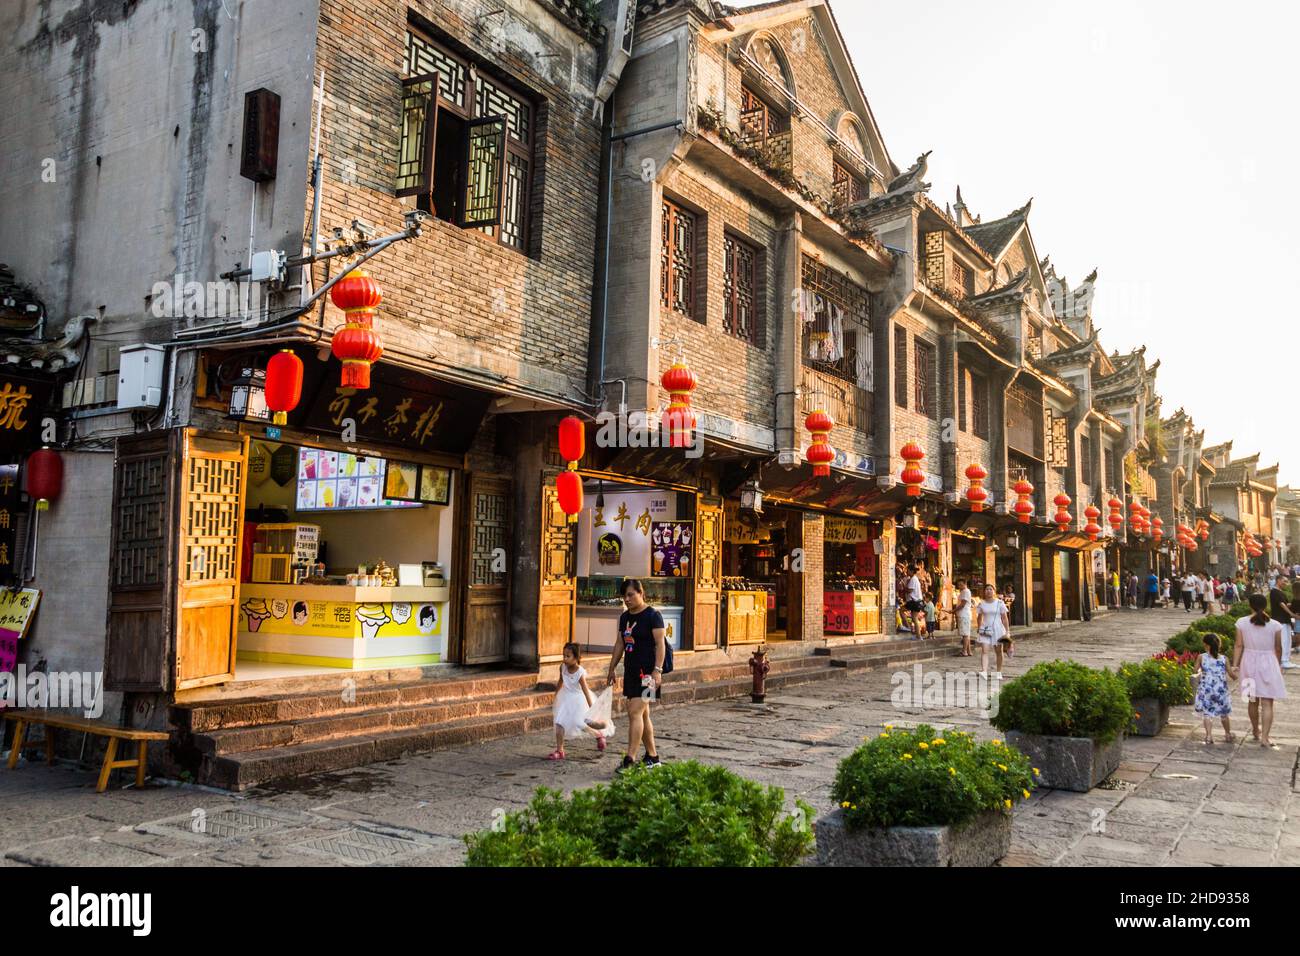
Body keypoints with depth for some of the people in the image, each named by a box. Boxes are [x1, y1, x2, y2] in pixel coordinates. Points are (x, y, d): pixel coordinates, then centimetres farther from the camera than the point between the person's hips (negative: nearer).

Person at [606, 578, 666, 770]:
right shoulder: (625, 617, 14)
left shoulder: (653, 616, -8)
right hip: (630, 671, 8)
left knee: (635, 713, -14)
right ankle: (653, 757, 21)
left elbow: (660, 644, -13)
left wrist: (657, 670, -21)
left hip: (646, 672, -8)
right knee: (642, 715, 12)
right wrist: (612, 669, 19)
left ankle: (630, 759, -15)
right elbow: (620, 644, 20)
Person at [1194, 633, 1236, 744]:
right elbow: (1232, 675, 3)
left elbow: (1196, 671, 1)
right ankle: (1228, 734, 35)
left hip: (1206, 690, -2)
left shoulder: (1202, 657, -5)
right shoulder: (1224, 658, -2)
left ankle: (1209, 735, -9)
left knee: (1207, 713, 3)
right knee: (1223, 714, 20)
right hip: (1221, 690, 2)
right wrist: (1233, 670, 24)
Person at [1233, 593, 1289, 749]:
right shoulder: (1274, 625, -9)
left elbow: (1239, 646, -6)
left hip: (1249, 662, 2)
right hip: (1268, 663, -2)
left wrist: (1235, 664, 1)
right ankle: (1264, 737, -8)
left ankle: (1256, 730, 35)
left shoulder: (1242, 622, -7)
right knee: (1267, 703, -1)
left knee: (1253, 700, 19)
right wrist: (1278, 665, 17)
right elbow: (1278, 648, 1)